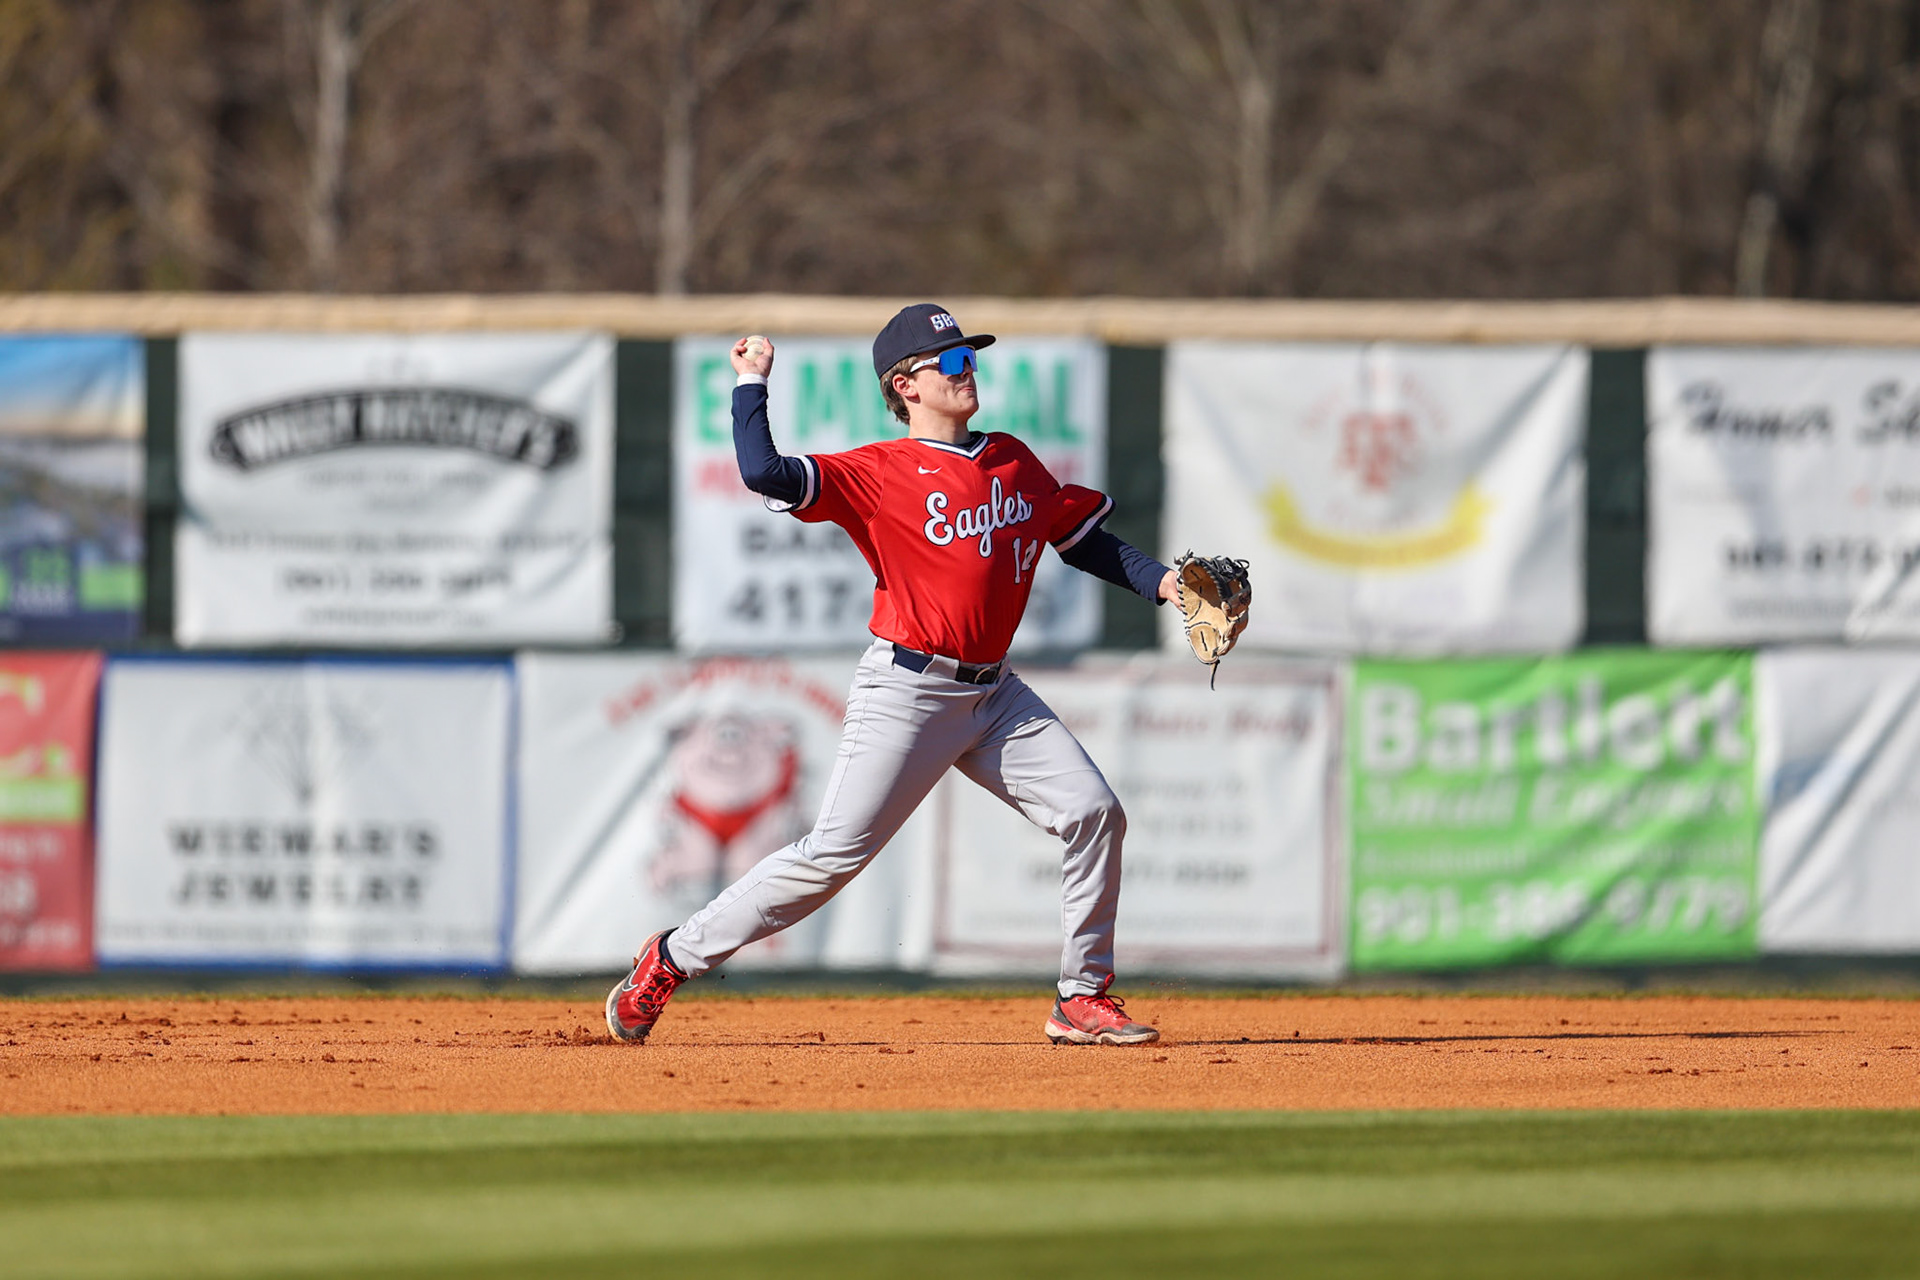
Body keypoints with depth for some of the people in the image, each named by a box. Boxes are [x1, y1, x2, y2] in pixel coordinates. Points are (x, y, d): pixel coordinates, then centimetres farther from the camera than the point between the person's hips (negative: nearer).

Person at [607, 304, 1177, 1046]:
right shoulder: (879, 474, -8)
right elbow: (764, 473, -21)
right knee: (833, 855, -8)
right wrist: (751, 384, -11)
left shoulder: (1015, 462, 11)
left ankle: (1083, 998, 5)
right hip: (907, 693, -6)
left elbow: (1083, 540, 19)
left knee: (1092, 812, -6)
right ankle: (672, 961, 4)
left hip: (992, 695, 6)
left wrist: (1158, 582, 6)